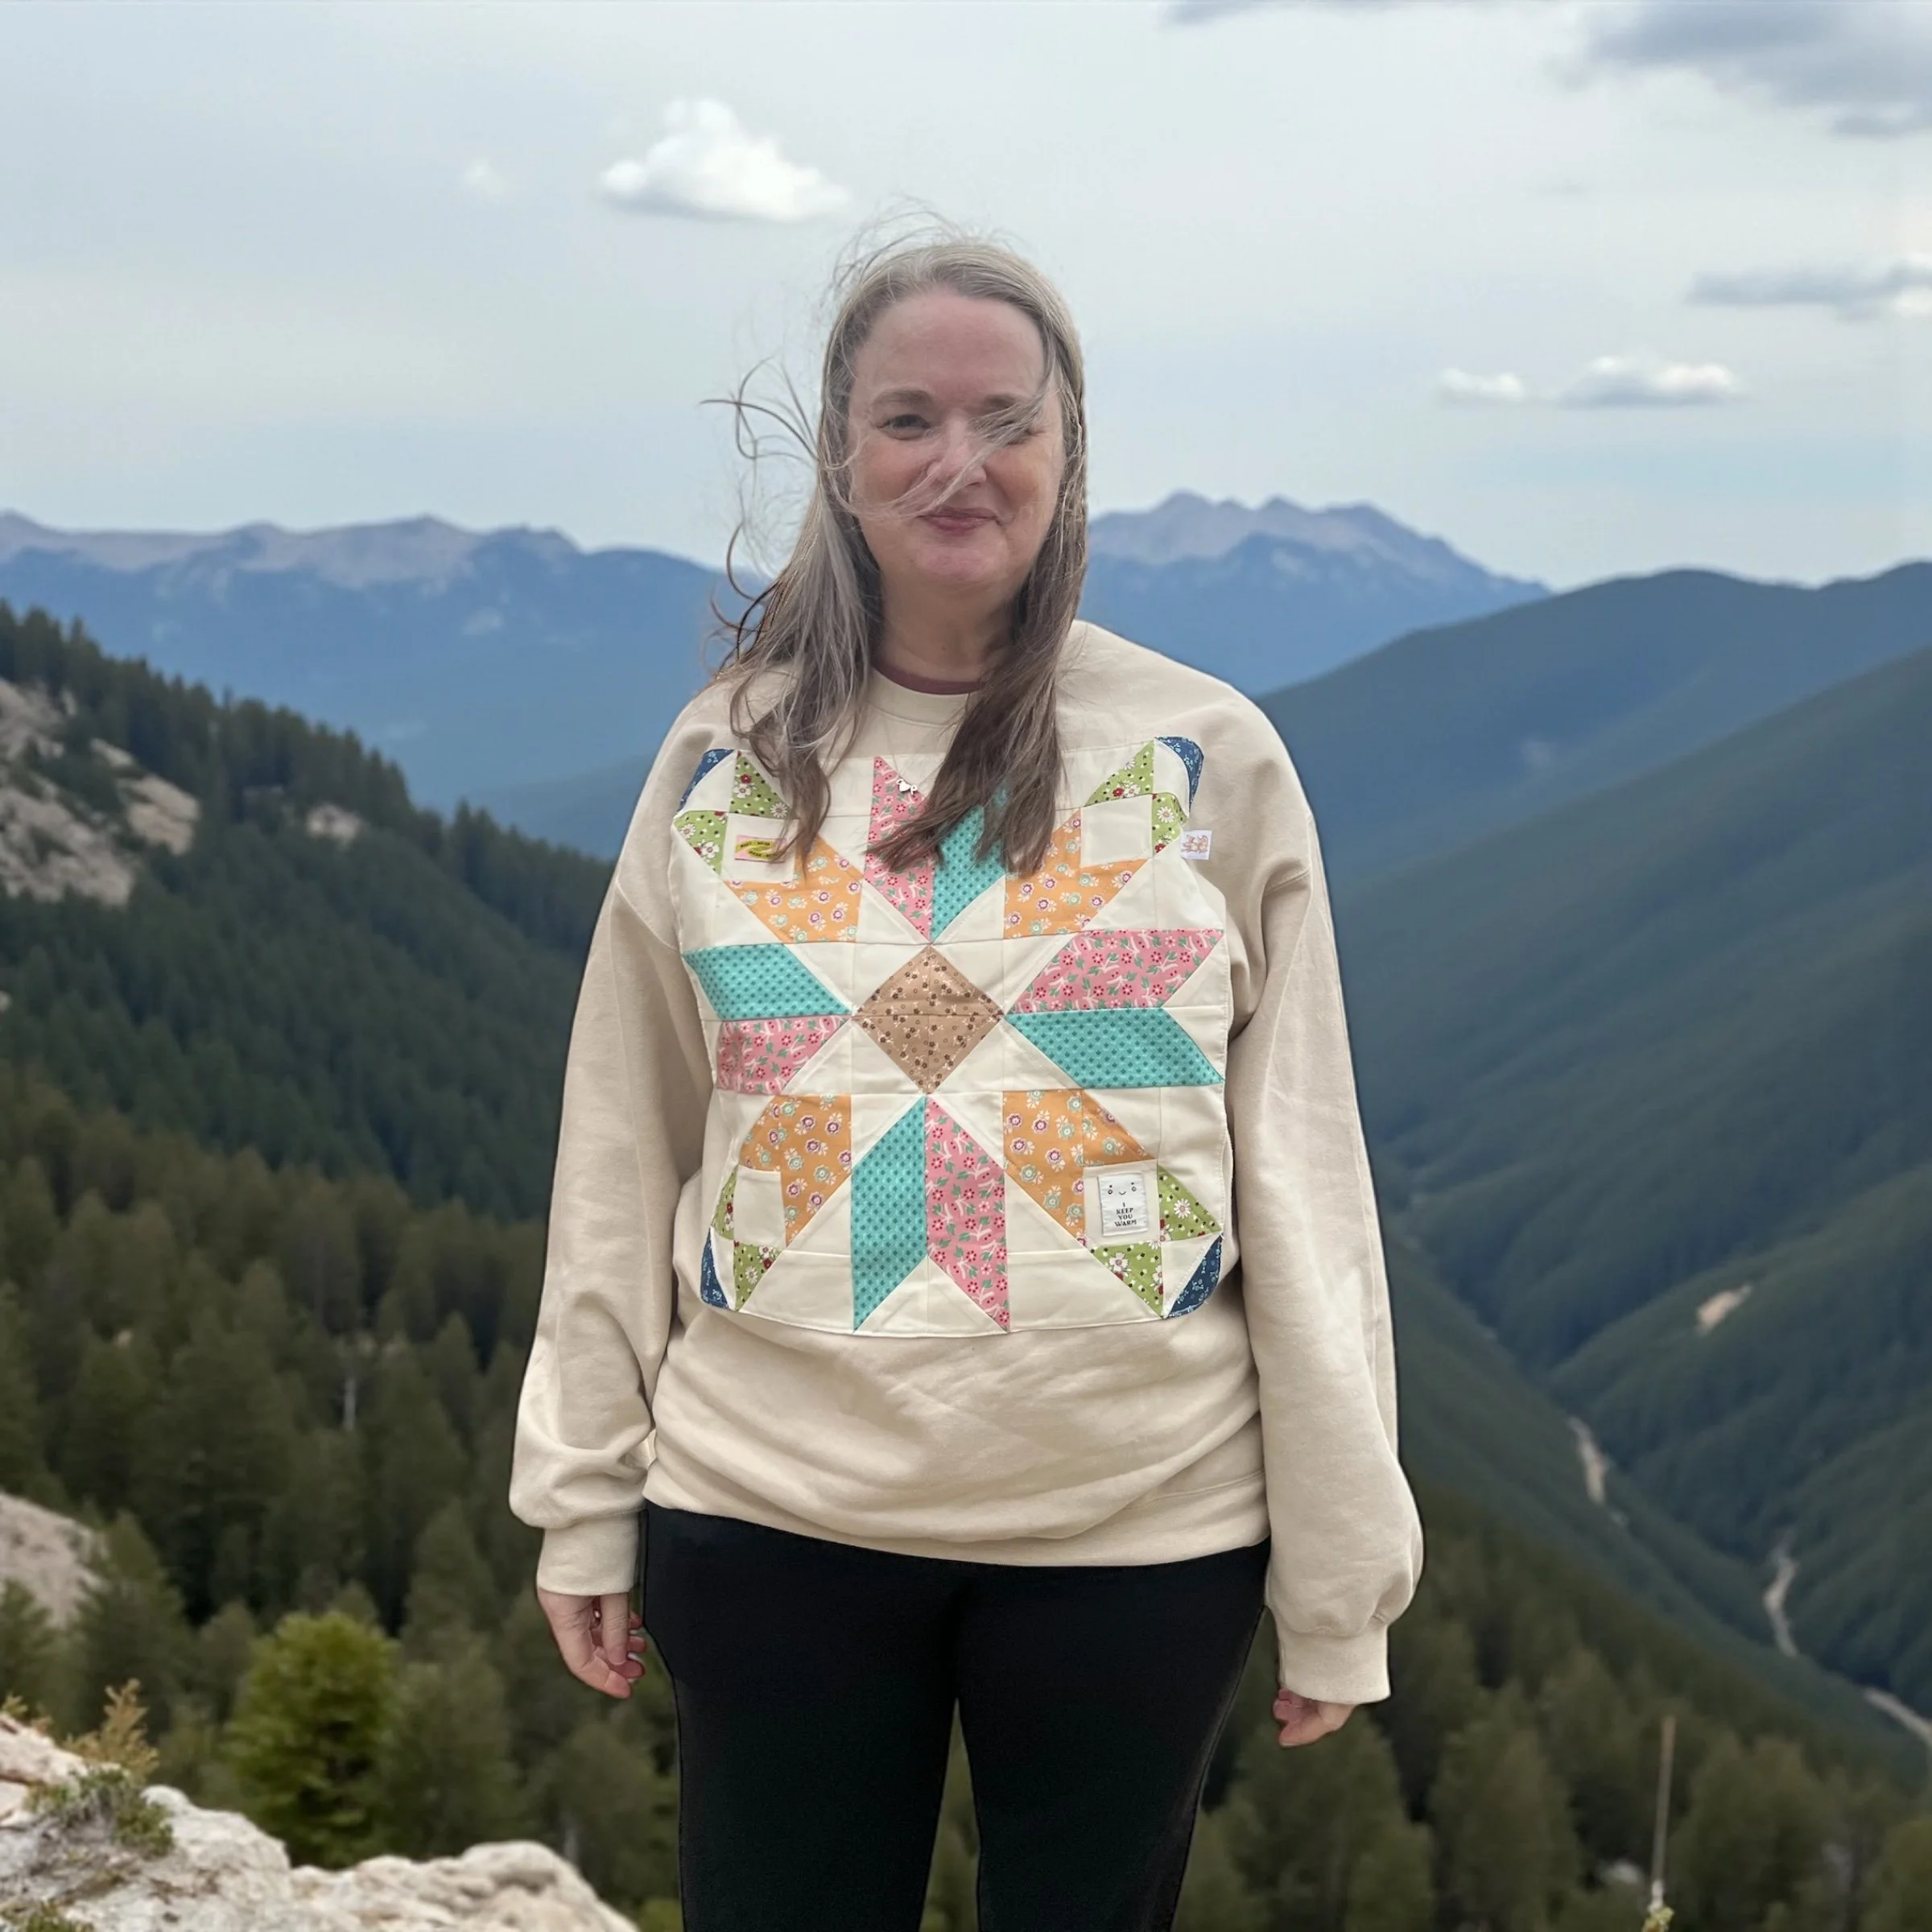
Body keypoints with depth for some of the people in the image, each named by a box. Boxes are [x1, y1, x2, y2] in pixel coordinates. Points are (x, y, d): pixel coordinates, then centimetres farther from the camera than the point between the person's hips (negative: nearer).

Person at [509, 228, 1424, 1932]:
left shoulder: (1212, 757, -2)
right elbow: (622, 1154, 6)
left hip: (1139, 1532, -1)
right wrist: (582, 1502, 4)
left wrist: (1341, 1574, -3)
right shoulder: (724, 758, 3)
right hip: (770, 1516, 1)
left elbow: (1303, 1181, -2)